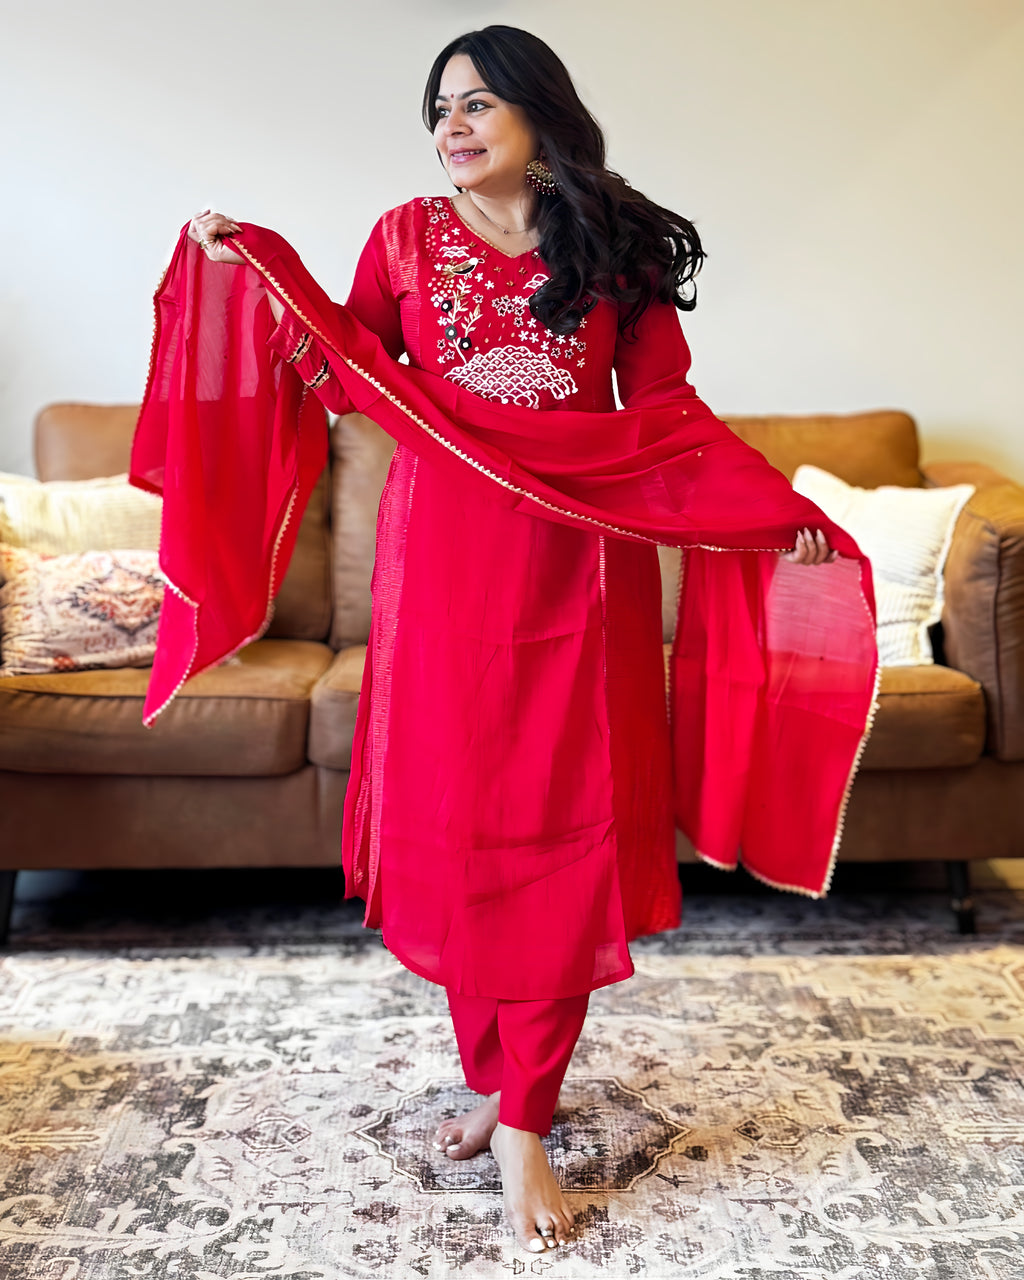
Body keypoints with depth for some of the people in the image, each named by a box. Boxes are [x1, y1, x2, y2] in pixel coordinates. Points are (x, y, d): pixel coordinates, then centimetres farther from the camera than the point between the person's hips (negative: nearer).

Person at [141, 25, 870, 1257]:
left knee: (558, 833, -2)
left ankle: (525, 1123, 11)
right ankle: (492, 1076, 25)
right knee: (453, 824, 3)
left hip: (574, 567, -1)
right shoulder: (408, 236, 11)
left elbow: (666, 411, 5)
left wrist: (770, 507, -5)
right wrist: (252, 268, 5)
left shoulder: (617, 246, 8)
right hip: (442, 562, 1)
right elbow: (350, 375, 9)